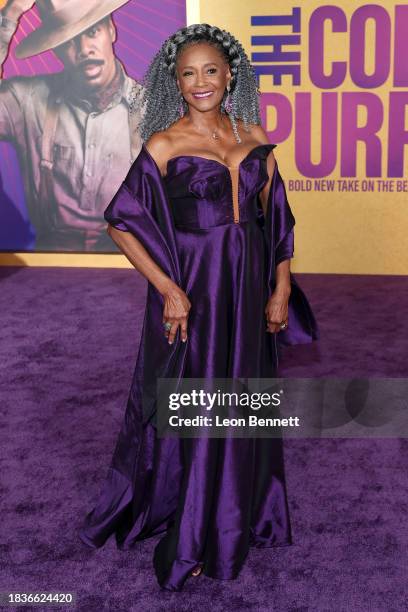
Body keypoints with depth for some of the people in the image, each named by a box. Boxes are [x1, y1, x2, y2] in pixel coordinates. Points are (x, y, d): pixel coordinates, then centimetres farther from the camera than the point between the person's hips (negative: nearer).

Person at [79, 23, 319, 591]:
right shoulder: (164, 144, -8)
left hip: (248, 289, 5)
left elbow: (276, 219, 9)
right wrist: (168, 289, -14)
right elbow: (122, 222, -8)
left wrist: (281, 291, 4)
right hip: (192, 292, -4)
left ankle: (239, 513, 38)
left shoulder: (254, 138, 6)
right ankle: (189, 539, 25)